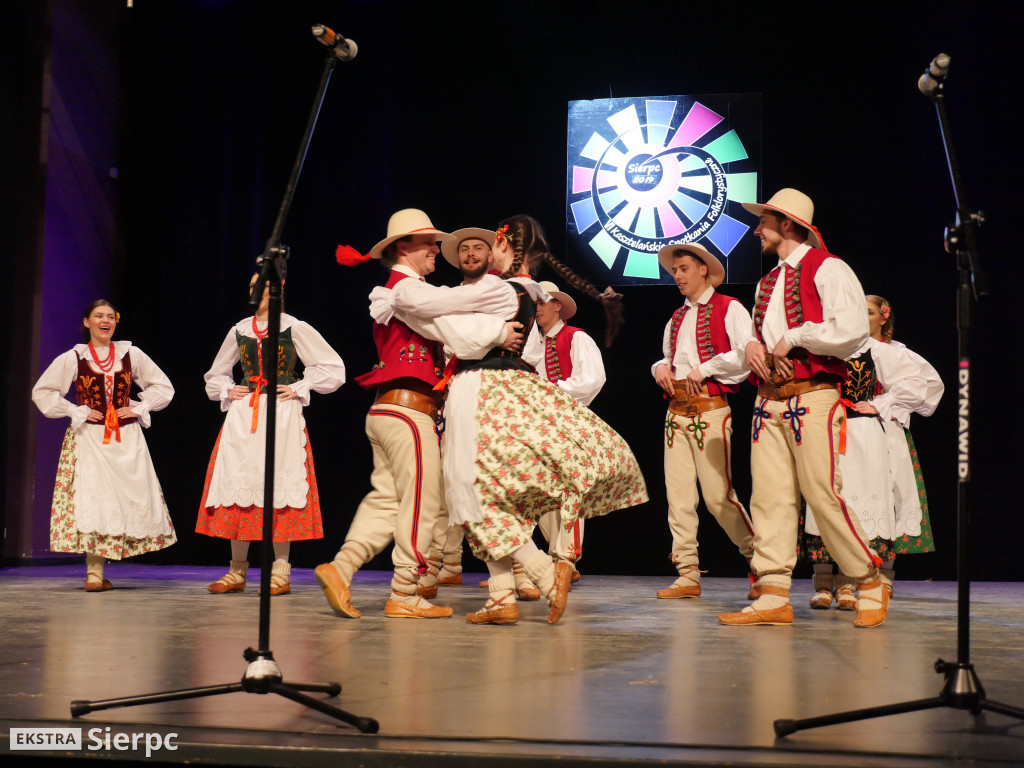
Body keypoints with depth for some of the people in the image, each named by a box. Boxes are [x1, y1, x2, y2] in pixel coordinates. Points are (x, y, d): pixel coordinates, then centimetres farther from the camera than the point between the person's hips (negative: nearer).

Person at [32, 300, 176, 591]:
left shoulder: (132, 355, 6)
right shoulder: (73, 359, 1)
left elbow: (163, 386, 14)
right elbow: (42, 392, 4)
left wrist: (140, 408, 1)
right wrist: (76, 412, -3)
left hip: (127, 437, 2)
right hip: (89, 437, -2)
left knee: (133, 495, -4)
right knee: (92, 496, -12)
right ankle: (94, 573, -11)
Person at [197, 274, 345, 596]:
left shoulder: (295, 329, 2)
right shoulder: (239, 331, 14)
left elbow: (333, 367, 4)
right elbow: (216, 374, 27)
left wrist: (299, 388, -3)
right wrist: (226, 392, 8)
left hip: (282, 413, -4)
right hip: (243, 414, 4)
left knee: (279, 485, -6)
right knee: (238, 483, 2)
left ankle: (281, 572, 0)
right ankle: (237, 572, 10)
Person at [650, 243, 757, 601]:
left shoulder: (728, 309, 1)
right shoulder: (677, 318, 22)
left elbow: (748, 354, -11)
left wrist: (705, 369, -11)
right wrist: (661, 367, 9)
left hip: (710, 408, -7)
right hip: (676, 409, 7)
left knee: (718, 495, -11)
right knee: (678, 494, 1)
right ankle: (688, 576, 4)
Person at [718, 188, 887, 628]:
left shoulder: (827, 269, -3)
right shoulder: (768, 282, 22)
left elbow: (852, 331, -15)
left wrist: (793, 337, -9)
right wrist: (752, 344, 5)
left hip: (812, 398, -8)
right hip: (769, 401, 8)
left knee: (823, 494, -10)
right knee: (769, 495, 0)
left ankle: (870, 584, 6)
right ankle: (774, 596, 1)